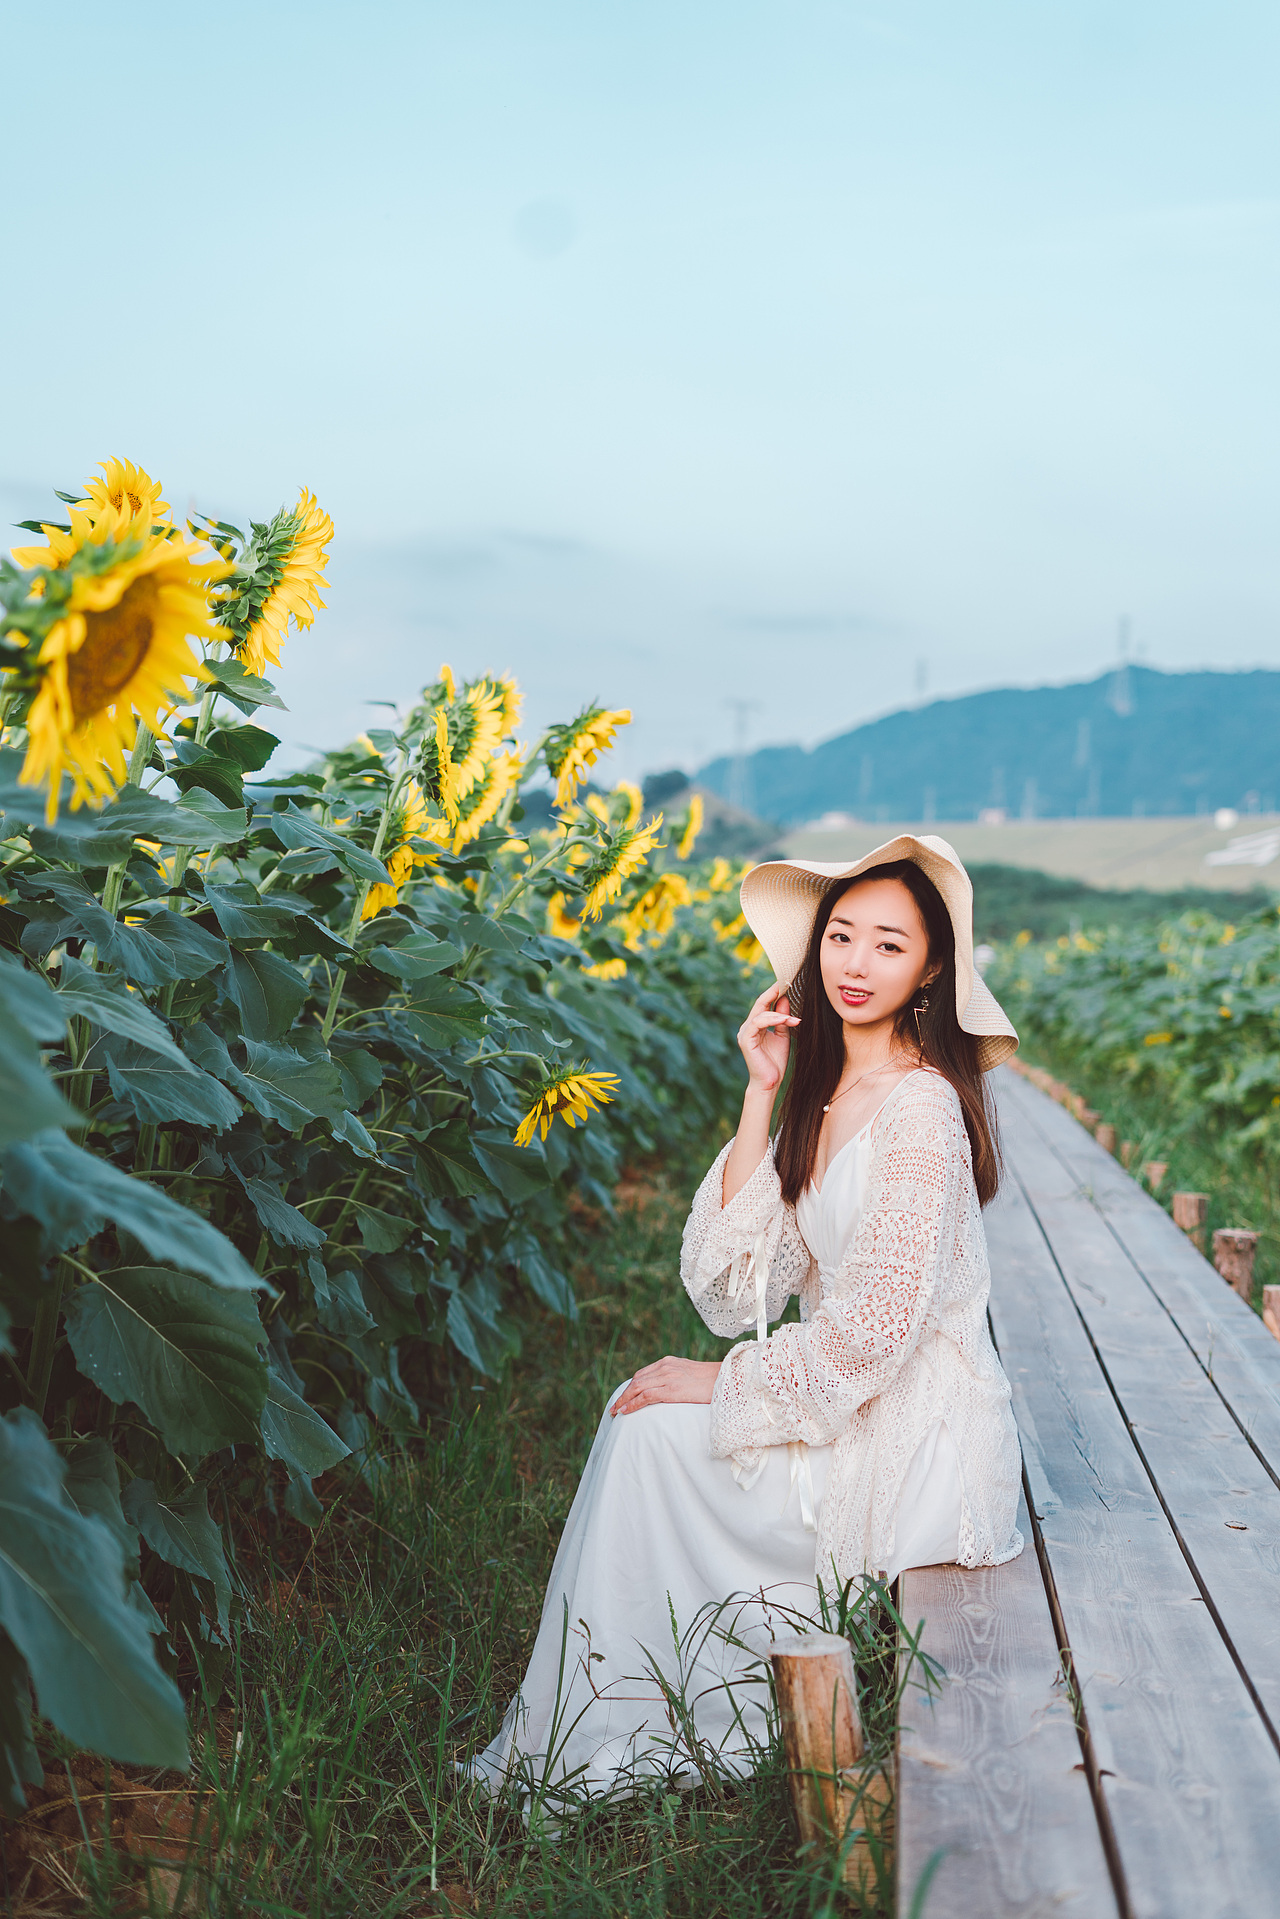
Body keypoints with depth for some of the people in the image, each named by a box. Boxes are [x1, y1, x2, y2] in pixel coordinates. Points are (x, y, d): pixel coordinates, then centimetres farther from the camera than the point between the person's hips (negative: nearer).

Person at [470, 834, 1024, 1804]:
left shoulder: (920, 1104, -19)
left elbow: (879, 1324, -22)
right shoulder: (826, 1093, 8)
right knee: (645, 1407, 1)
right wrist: (761, 1095, -4)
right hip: (861, 1415, 8)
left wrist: (725, 1381, -12)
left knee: (651, 1430, -10)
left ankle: (603, 1758, 5)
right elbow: (742, 1282, 0)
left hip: (914, 1451, -8)